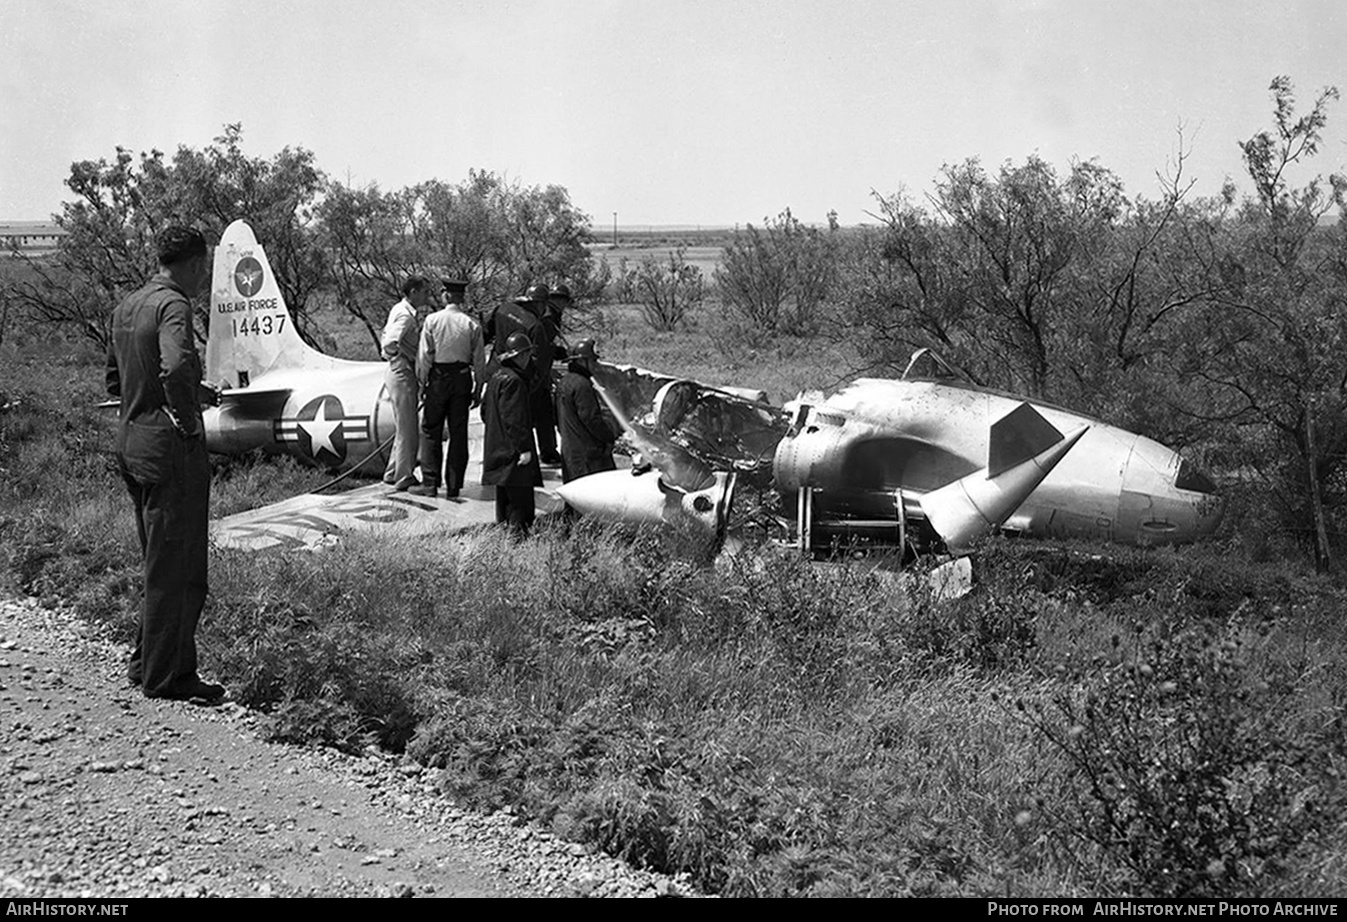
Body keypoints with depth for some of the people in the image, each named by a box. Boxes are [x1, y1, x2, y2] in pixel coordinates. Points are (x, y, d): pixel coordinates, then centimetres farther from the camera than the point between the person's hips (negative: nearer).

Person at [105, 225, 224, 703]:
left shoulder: (127, 307, 13)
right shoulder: (172, 305, -16)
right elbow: (175, 368, -34)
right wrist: (188, 418, -19)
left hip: (131, 441, 9)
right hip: (171, 448, -9)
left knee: (160, 563, 20)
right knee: (177, 568, 0)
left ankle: (148, 663, 27)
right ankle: (166, 677, 7)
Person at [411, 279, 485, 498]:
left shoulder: (433, 320, -5)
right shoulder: (472, 325, 0)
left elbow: (424, 355, -5)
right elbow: (479, 360, 1)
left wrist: (422, 382, 3)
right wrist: (478, 389, 9)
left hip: (438, 376, -2)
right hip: (462, 378, 2)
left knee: (430, 431, 5)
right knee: (459, 433, 7)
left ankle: (430, 483, 2)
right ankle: (453, 486, 9)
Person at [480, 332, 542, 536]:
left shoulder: (496, 378, 13)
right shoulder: (514, 381, -17)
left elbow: (484, 410, 21)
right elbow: (515, 419, -21)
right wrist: (524, 448, -19)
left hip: (496, 448, 10)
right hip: (512, 450, -10)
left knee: (504, 496, 16)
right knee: (520, 496, -10)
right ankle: (518, 529, -13)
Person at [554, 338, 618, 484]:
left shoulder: (564, 382, 15)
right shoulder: (581, 385, -17)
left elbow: (558, 421, 21)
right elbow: (591, 419, -19)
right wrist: (611, 436, -7)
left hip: (568, 450, 10)